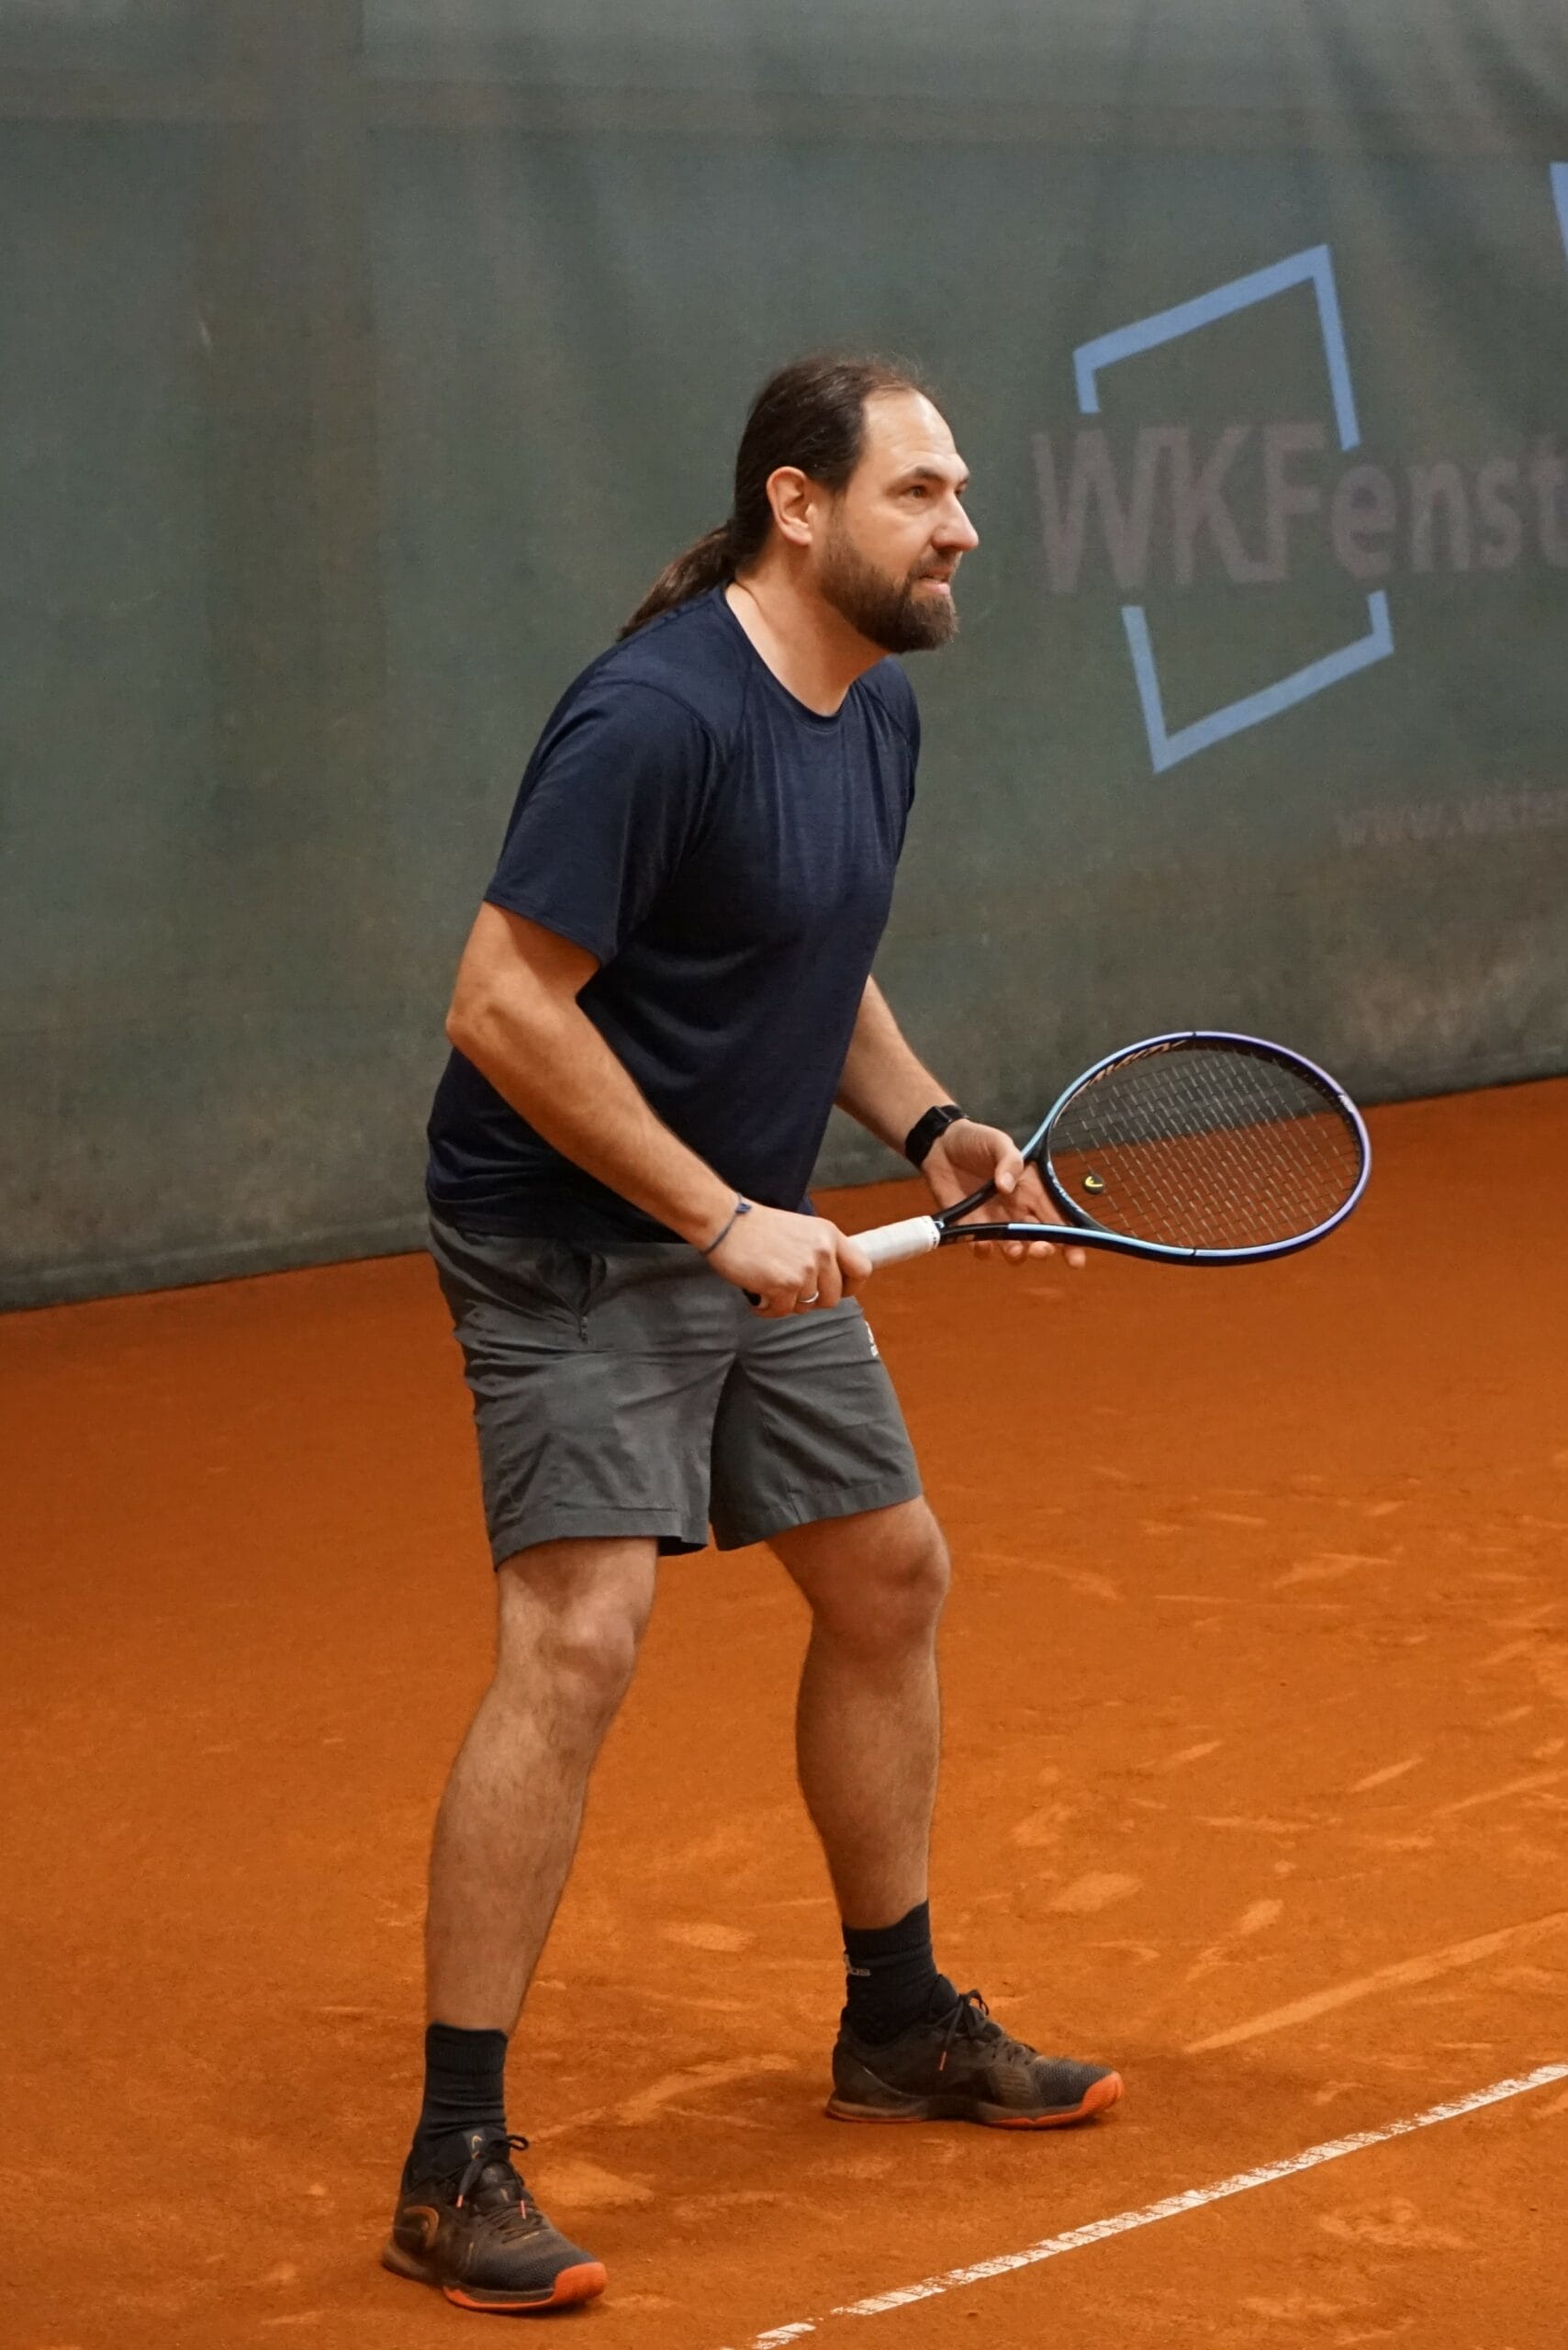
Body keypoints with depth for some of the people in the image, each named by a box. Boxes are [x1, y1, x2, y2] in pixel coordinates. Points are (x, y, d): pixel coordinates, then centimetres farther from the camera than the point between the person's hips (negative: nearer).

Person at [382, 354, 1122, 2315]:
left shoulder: (877, 711, 6)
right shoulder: (652, 717, -24)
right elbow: (505, 1007, -26)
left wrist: (926, 1125, 2)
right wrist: (723, 1217, -24)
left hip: (756, 1238, 10)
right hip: (566, 1242, -9)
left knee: (890, 1577, 16)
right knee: (575, 1640, -19)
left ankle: (898, 2023, 35)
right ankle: (455, 2168, -13)